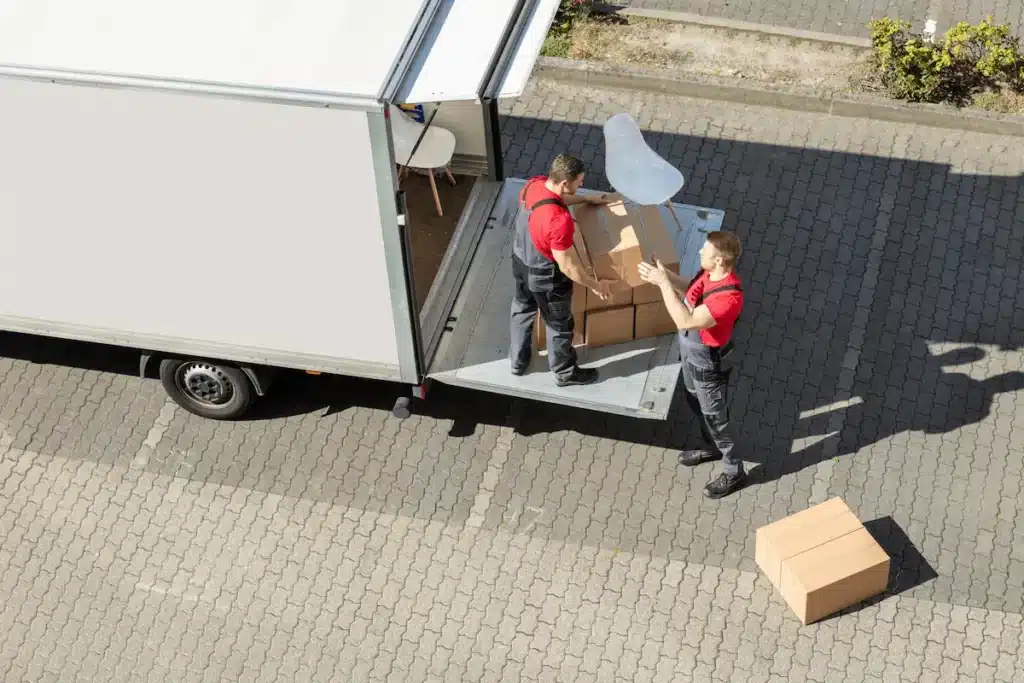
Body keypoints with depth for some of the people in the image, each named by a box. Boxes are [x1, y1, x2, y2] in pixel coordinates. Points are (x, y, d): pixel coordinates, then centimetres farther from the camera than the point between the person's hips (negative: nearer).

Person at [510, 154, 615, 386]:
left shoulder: (534, 183, -17)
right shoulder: (559, 220, -40)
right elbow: (568, 266, -28)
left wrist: (586, 199, 17)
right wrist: (595, 285, -14)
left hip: (521, 262, 7)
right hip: (545, 276, -7)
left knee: (522, 310, 30)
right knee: (559, 325, 18)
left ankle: (518, 361, 51)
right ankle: (565, 373, 41)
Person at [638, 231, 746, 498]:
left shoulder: (728, 297, -40)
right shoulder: (710, 273, -12)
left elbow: (685, 321, -42)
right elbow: (691, 292, 9)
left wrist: (662, 283, -39)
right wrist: (665, 273, -7)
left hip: (708, 364, -9)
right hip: (691, 354, 9)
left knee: (715, 416, 11)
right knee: (696, 403, 29)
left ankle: (734, 472, 32)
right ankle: (713, 448, 54)